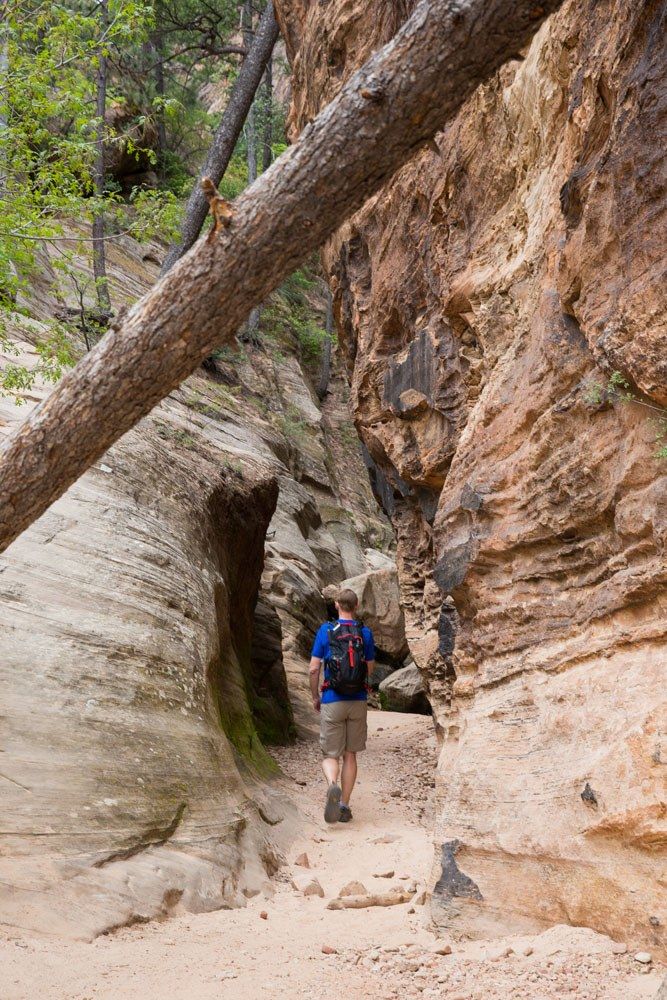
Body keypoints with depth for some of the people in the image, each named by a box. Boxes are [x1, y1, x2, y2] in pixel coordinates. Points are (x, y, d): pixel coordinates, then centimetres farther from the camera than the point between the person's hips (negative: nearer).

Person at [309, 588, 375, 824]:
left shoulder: (325, 631, -5)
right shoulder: (365, 633, -1)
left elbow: (313, 669, -5)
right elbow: (370, 670, 8)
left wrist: (315, 697, 7)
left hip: (332, 702, -2)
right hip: (358, 702, 2)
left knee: (330, 755, 5)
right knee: (350, 755, 12)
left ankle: (332, 785, -25)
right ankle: (344, 806, 12)